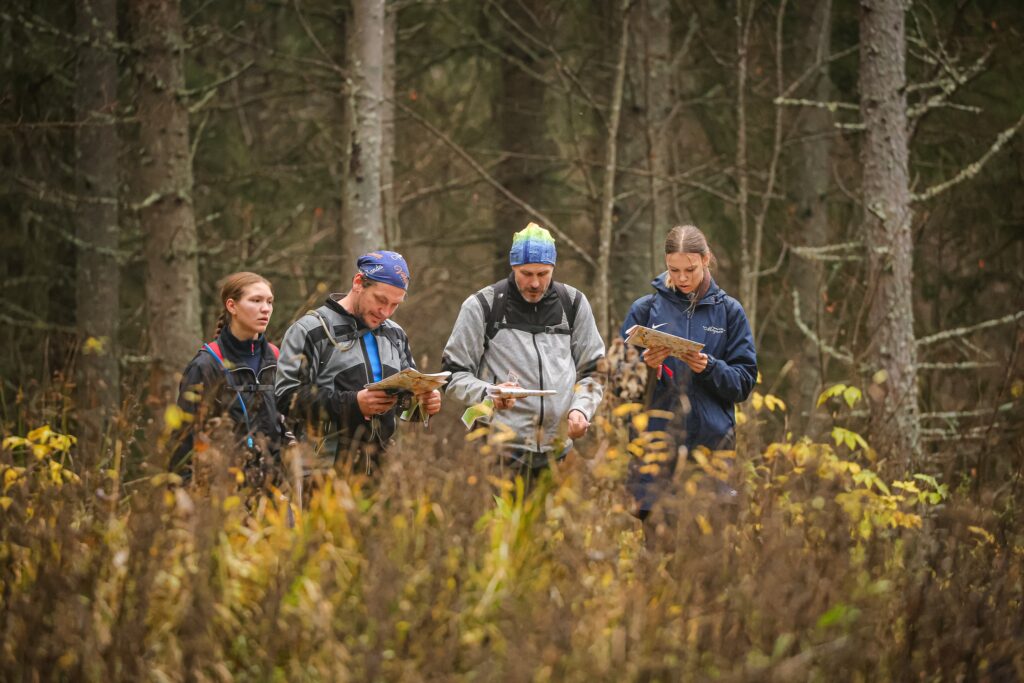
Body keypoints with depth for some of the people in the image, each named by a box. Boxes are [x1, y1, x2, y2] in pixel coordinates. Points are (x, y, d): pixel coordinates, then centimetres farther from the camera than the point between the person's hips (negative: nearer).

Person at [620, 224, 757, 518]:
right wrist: (645, 366, -13)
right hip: (655, 437, 0)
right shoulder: (645, 309, 7)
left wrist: (709, 368, -13)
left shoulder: (728, 311, 8)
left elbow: (744, 382, 5)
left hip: (712, 438, 0)